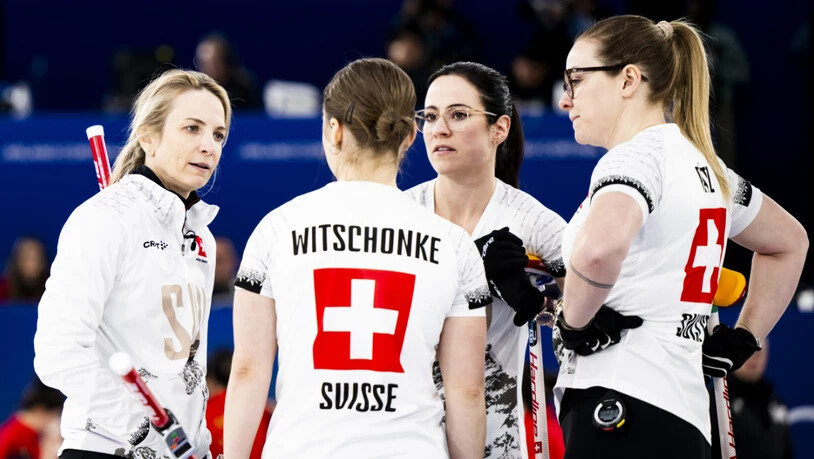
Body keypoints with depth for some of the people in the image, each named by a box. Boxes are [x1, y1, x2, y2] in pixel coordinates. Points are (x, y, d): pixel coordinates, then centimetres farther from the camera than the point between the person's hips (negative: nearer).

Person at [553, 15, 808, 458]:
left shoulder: (637, 156, -8)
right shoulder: (700, 161, 20)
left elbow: (599, 248, -31)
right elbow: (788, 242, 36)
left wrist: (571, 321, -14)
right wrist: (740, 340, 28)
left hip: (618, 413, -9)